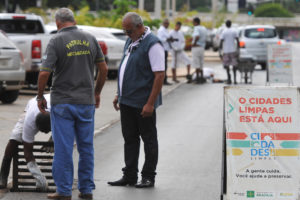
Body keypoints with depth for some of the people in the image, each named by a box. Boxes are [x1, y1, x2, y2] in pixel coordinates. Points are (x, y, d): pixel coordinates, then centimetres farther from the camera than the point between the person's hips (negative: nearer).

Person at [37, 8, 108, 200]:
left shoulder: (56, 41, -9)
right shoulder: (90, 39, 3)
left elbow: (44, 73, -14)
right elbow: (103, 69, 8)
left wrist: (40, 97, 0)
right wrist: (97, 92, 20)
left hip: (62, 102, -4)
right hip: (86, 101, 4)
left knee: (63, 148, 1)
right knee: (86, 147, 11)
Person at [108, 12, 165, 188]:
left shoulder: (152, 44, -15)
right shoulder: (131, 42, 13)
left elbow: (160, 75, -19)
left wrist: (150, 104, -22)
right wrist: (119, 94, 19)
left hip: (143, 103, -9)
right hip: (127, 101, 9)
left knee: (149, 139, 3)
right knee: (130, 139, 11)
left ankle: (149, 177, 9)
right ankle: (130, 176, 18)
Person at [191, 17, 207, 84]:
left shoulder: (196, 28, -12)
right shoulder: (204, 28, 13)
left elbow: (197, 36, -29)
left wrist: (194, 43, -17)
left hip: (196, 47, -8)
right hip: (202, 47, 8)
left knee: (197, 65, -4)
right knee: (201, 64, 14)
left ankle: (198, 78, -6)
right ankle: (201, 78, 13)